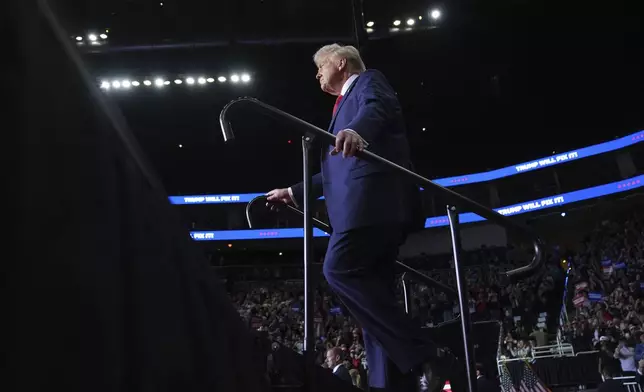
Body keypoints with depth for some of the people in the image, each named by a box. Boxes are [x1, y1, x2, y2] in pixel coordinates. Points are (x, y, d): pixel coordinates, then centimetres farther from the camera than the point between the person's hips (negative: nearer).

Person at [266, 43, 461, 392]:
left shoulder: (368, 81, 12)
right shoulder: (347, 103, 37)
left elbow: (378, 108, -16)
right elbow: (337, 171, 40)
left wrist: (356, 130, -39)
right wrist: (293, 193, 41)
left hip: (373, 197, -10)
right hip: (366, 204, 10)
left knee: (340, 269, -22)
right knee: (373, 290, 3)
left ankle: (424, 354, -19)